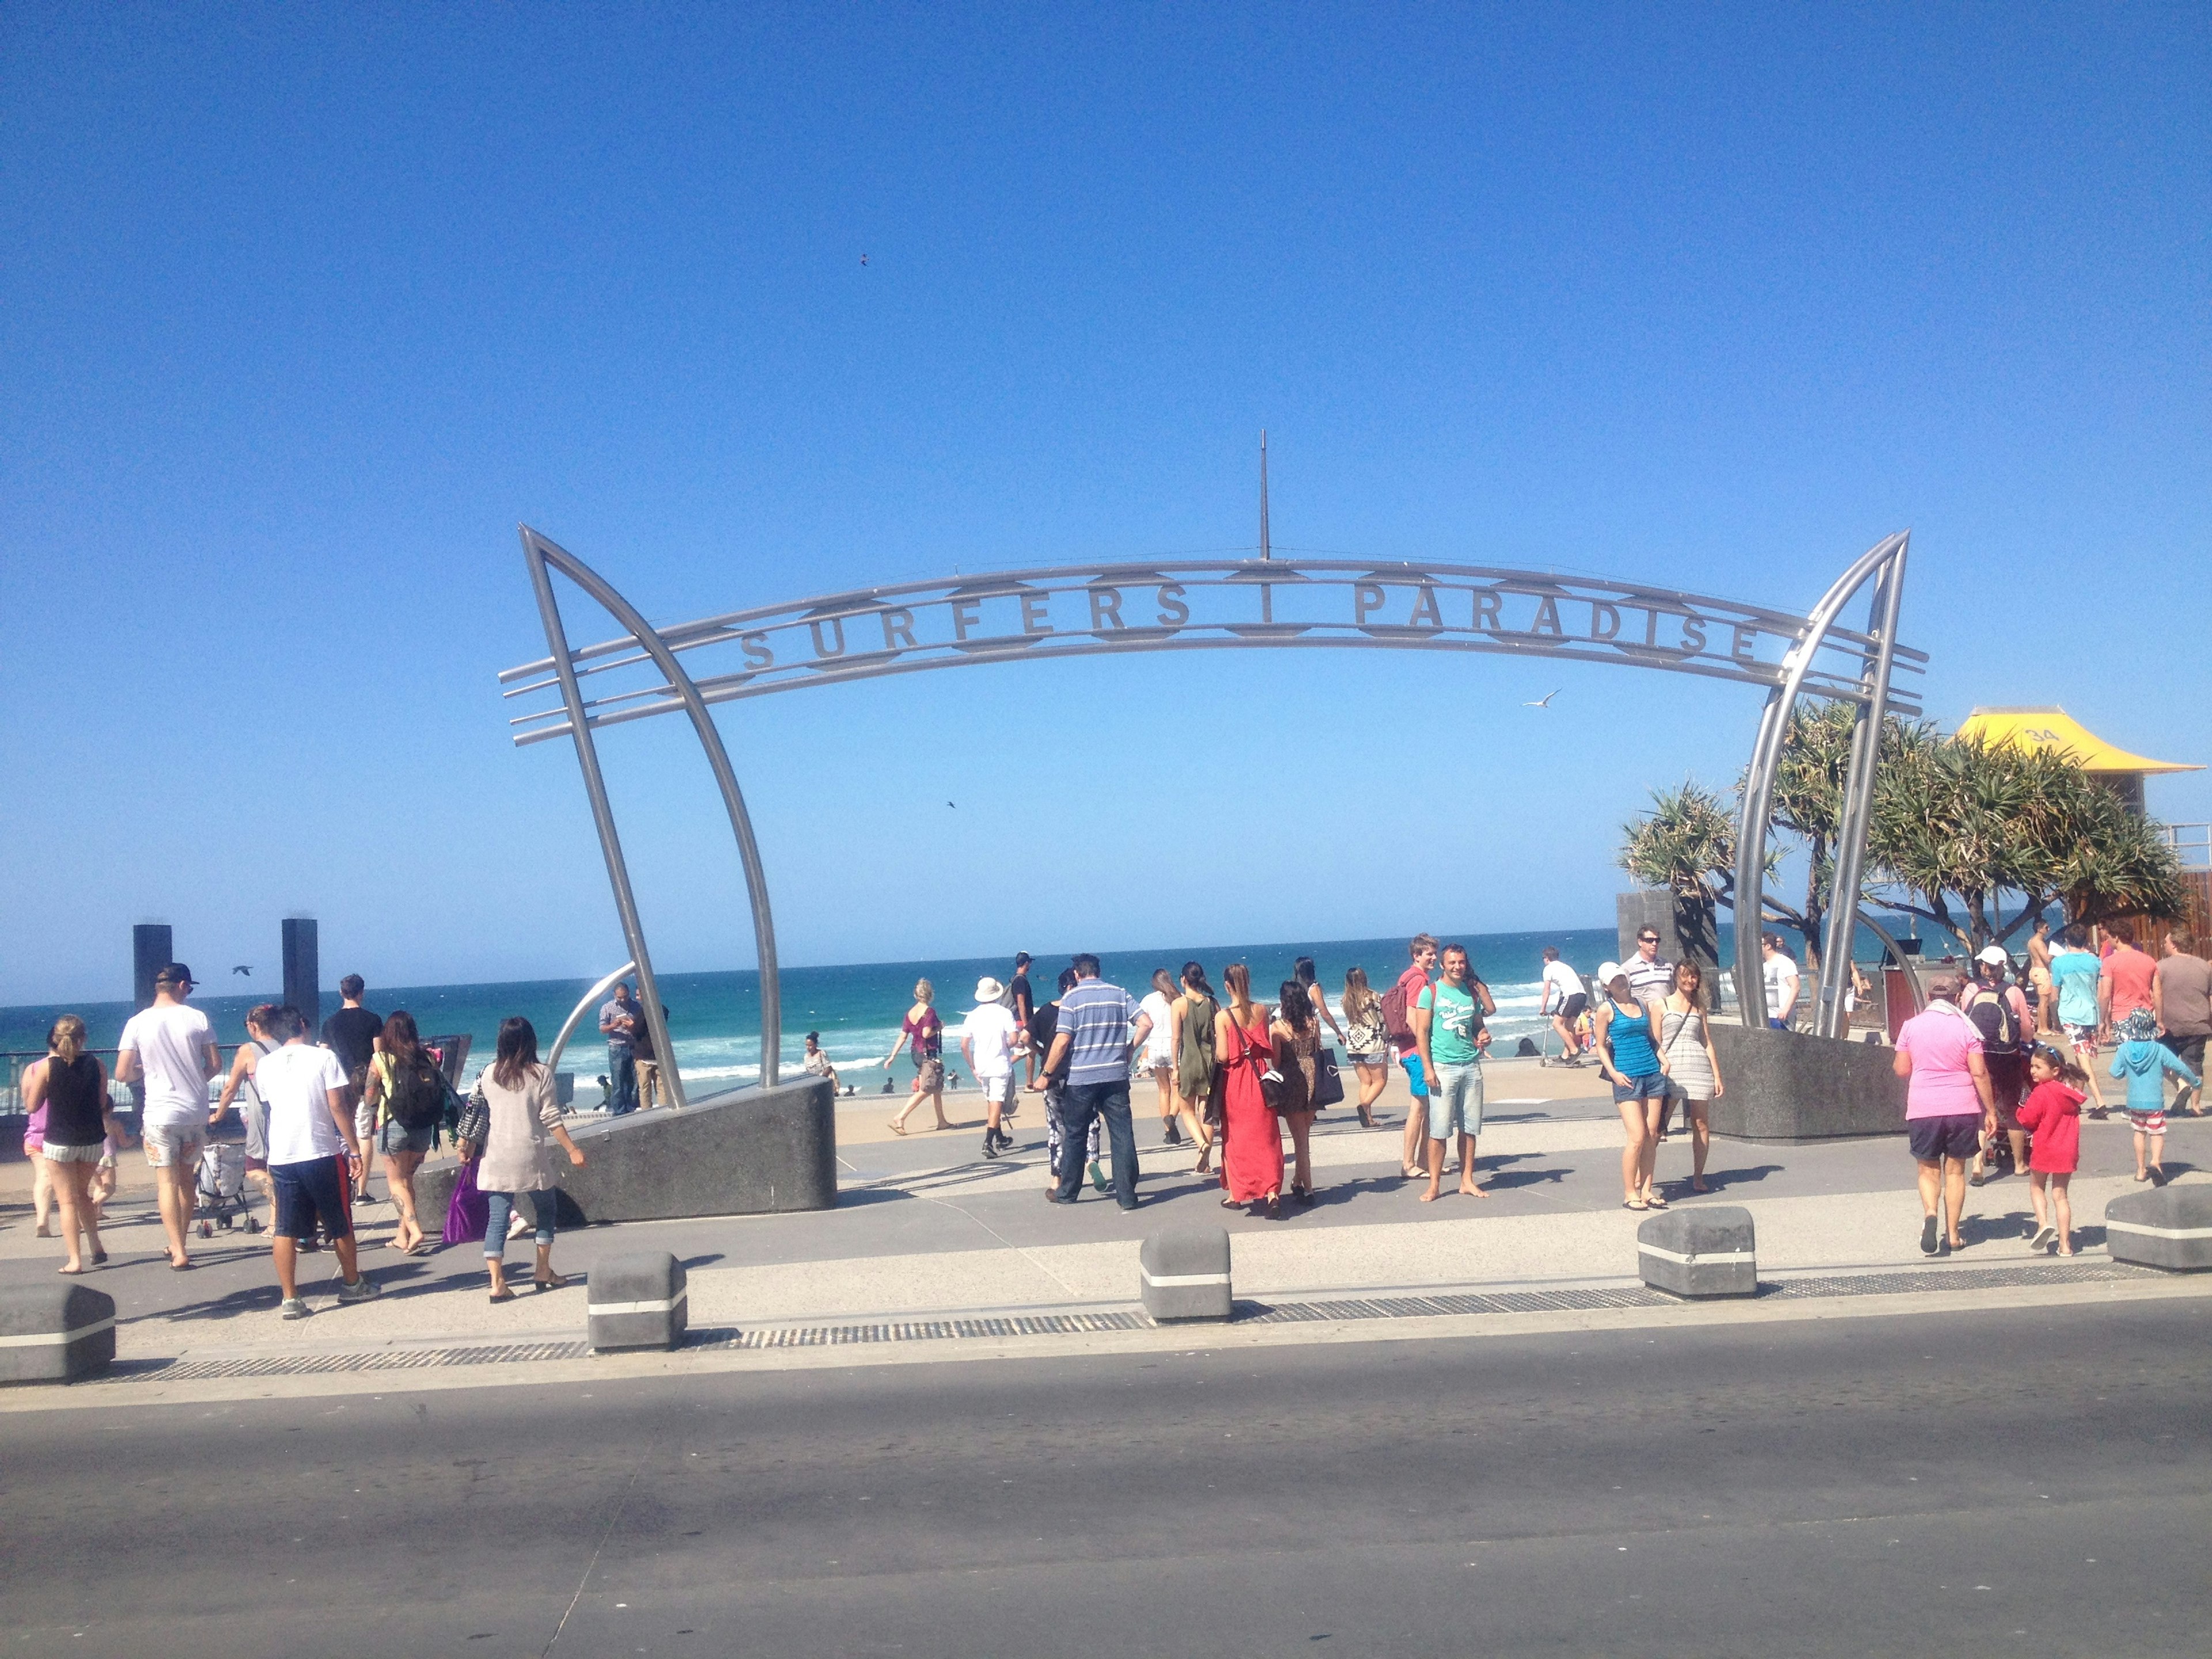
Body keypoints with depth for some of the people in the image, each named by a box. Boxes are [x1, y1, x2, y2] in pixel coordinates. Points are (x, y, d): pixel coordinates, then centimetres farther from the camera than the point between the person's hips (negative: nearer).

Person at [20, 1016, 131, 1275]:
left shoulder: (46, 1066, -10)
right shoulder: (96, 1064, -4)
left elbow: (32, 1107, -3)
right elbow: (103, 1105, 1)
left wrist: (27, 1086, 14)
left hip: (59, 1141, -3)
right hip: (92, 1140, 3)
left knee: (67, 1200, 5)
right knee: (82, 1193, 22)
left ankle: (75, 1260, 1)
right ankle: (96, 1248, 15)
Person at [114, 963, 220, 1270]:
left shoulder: (137, 1023, -5)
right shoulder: (198, 1018, -3)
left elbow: (122, 1074, -6)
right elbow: (215, 1064, 2)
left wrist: (144, 1069, 15)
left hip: (160, 1114, -2)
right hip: (196, 1112, 2)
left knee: (167, 1181, 1)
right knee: (187, 1176, 17)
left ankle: (179, 1252, -4)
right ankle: (179, 1243, 26)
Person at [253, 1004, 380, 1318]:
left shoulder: (264, 1065, 5)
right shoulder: (324, 1058, -6)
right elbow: (338, 1108, -9)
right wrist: (354, 1149, -4)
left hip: (281, 1157, 3)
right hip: (322, 1153, -3)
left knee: (285, 1231, 4)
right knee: (340, 1224, 12)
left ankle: (290, 1299, 1)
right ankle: (352, 1284, 25)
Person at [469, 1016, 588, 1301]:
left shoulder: (487, 1075, 3)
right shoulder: (540, 1075, -6)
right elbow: (551, 1118, -7)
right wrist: (572, 1149, -2)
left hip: (496, 1158, 2)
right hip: (529, 1157, -2)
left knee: (497, 1218, 2)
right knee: (546, 1210, 17)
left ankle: (497, 1282, -6)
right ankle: (543, 1272, 21)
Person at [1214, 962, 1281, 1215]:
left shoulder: (1223, 1017, -12)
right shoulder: (1261, 1011, -1)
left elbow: (1223, 1056, -13)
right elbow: (1269, 1048, 5)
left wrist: (1215, 1043, 6)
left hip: (1234, 1081, -2)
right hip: (1259, 1078, 2)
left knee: (1235, 1137, 11)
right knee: (1265, 1137, 5)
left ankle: (1234, 1194, 19)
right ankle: (1272, 1192, -7)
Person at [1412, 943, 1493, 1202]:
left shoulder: (1473, 992, 11)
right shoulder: (1431, 992, -1)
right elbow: (1422, 1031, -5)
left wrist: (1483, 1036, -3)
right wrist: (1428, 1068, -12)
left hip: (1471, 1066, 4)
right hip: (1443, 1067, -4)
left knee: (1469, 1128, 6)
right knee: (1438, 1130, -5)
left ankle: (1467, 1180, 15)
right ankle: (1434, 1184, 1)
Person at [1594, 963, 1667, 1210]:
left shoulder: (1642, 1004, 13)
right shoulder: (1606, 1009, -2)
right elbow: (1601, 1046, 0)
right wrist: (1613, 1073, -11)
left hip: (1653, 1073, 5)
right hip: (1627, 1077, -5)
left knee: (1652, 1136, 4)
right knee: (1638, 1137, -9)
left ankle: (1646, 1190, 12)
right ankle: (1629, 1194, 1)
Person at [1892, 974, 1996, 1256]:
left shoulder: (1911, 1026, 1)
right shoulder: (1966, 1027, -2)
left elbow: (1901, 1069, 4)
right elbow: (1979, 1072, -5)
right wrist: (1990, 1109, 2)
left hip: (1922, 1109, 0)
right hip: (1962, 1108, 0)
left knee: (1929, 1170, 10)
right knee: (1955, 1170, 11)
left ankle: (1930, 1213, -18)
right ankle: (1952, 1235, 13)